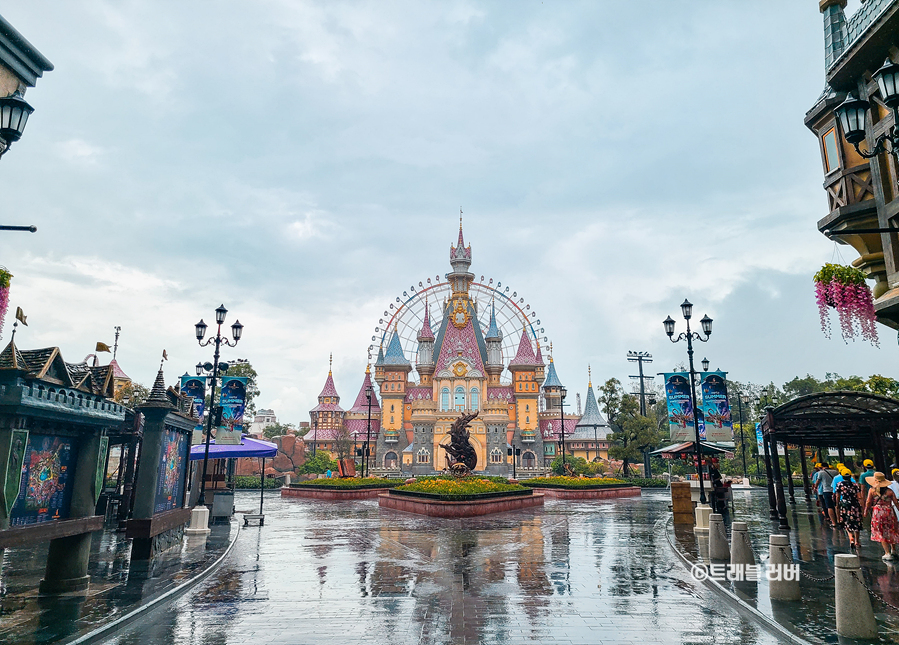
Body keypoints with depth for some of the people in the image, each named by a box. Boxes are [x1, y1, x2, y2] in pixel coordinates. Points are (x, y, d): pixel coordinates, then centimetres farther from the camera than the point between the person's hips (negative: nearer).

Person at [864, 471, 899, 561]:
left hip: (877, 512, -3)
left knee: (881, 533, 2)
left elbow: (868, 502, -3)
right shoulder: (889, 491, 1)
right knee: (891, 531, 18)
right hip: (889, 512, 3)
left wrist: (866, 511, 9)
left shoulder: (872, 490, -5)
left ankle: (887, 553, -2)